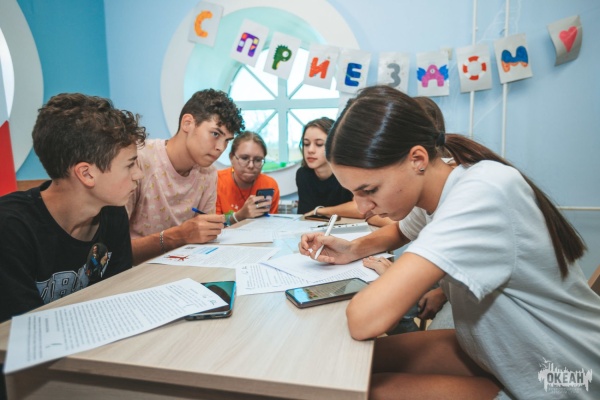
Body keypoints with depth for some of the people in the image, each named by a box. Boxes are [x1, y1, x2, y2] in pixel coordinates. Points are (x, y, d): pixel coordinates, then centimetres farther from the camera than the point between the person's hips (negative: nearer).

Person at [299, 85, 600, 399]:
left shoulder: (482, 193, -32)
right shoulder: (429, 189, -6)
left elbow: (365, 320, -39)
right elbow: (400, 232, 18)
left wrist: (376, 278, -16)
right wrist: (352, 250, -2)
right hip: (504, 354, 7)